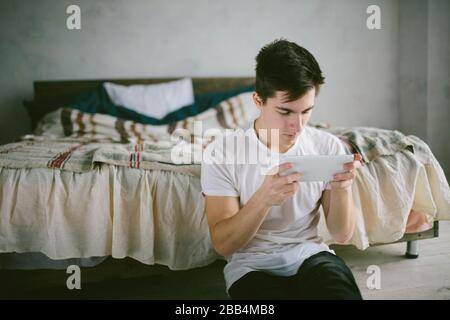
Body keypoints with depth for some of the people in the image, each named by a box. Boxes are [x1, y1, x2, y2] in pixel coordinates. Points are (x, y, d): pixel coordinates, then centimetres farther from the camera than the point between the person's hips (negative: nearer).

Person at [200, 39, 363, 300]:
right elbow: (223, 244, -12)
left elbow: (342, 235, 2)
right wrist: (263, 198, -30)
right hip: (252, 266, -2)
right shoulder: (222, 154, -11)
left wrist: (342, 188, -19)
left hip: (311, 255, 2)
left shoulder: (329, 147, -2)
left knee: (345, 293, -30)